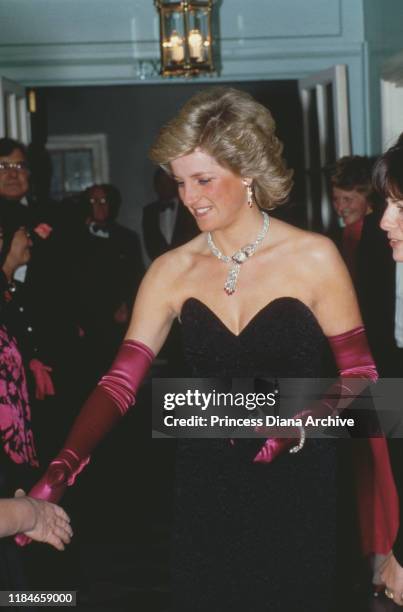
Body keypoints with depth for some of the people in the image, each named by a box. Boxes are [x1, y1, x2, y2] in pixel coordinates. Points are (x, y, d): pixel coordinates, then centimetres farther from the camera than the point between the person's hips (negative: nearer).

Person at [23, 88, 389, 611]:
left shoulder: (314, 258, -8)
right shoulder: (172, 271, -1)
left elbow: (360, 375, -4)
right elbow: (120, 384, -8)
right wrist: (56, 477, -21)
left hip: (297, 489, -2)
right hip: (207, 492, 2)